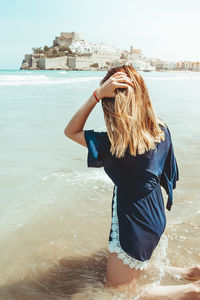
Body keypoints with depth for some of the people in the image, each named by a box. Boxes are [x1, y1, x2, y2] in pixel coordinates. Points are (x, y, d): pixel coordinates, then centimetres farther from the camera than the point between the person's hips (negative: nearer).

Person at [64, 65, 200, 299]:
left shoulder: (116, 143, -30)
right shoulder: (162, 129, -8)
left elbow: (70, 131, -18)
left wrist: (97, 94, -28)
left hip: (134, 226, -8)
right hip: (155, 218, 8)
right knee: (137, 268, 33)